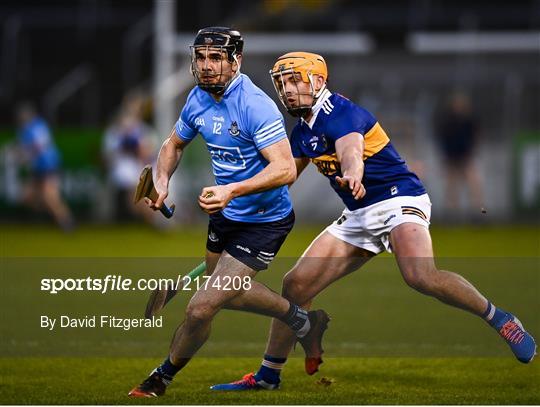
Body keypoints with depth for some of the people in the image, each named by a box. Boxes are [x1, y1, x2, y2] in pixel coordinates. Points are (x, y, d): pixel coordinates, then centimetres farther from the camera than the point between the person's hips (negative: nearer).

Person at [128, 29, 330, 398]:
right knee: (224, 291, 30)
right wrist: (162, 180, -4)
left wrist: (231, 191, -44)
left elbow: (285, 170, -34)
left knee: (202, 308, -12)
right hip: (226, 214, 9)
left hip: (264, 222, -9)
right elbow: (175, 144, 16)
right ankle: (303, 321, 48)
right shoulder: (198, 99, -2)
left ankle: (162, 378, 12)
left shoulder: (255, 105, -27)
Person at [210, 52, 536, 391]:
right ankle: (268, 375, 14)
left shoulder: (341, 114, -17)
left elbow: (351, 151, -39)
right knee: (296, 285, 2)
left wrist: (352, 176, -60)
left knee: (421, 277, -34)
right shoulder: (303, 131, 11)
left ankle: (501, 320, -16)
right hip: (359, 216, 9)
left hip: (399, 201, -9)